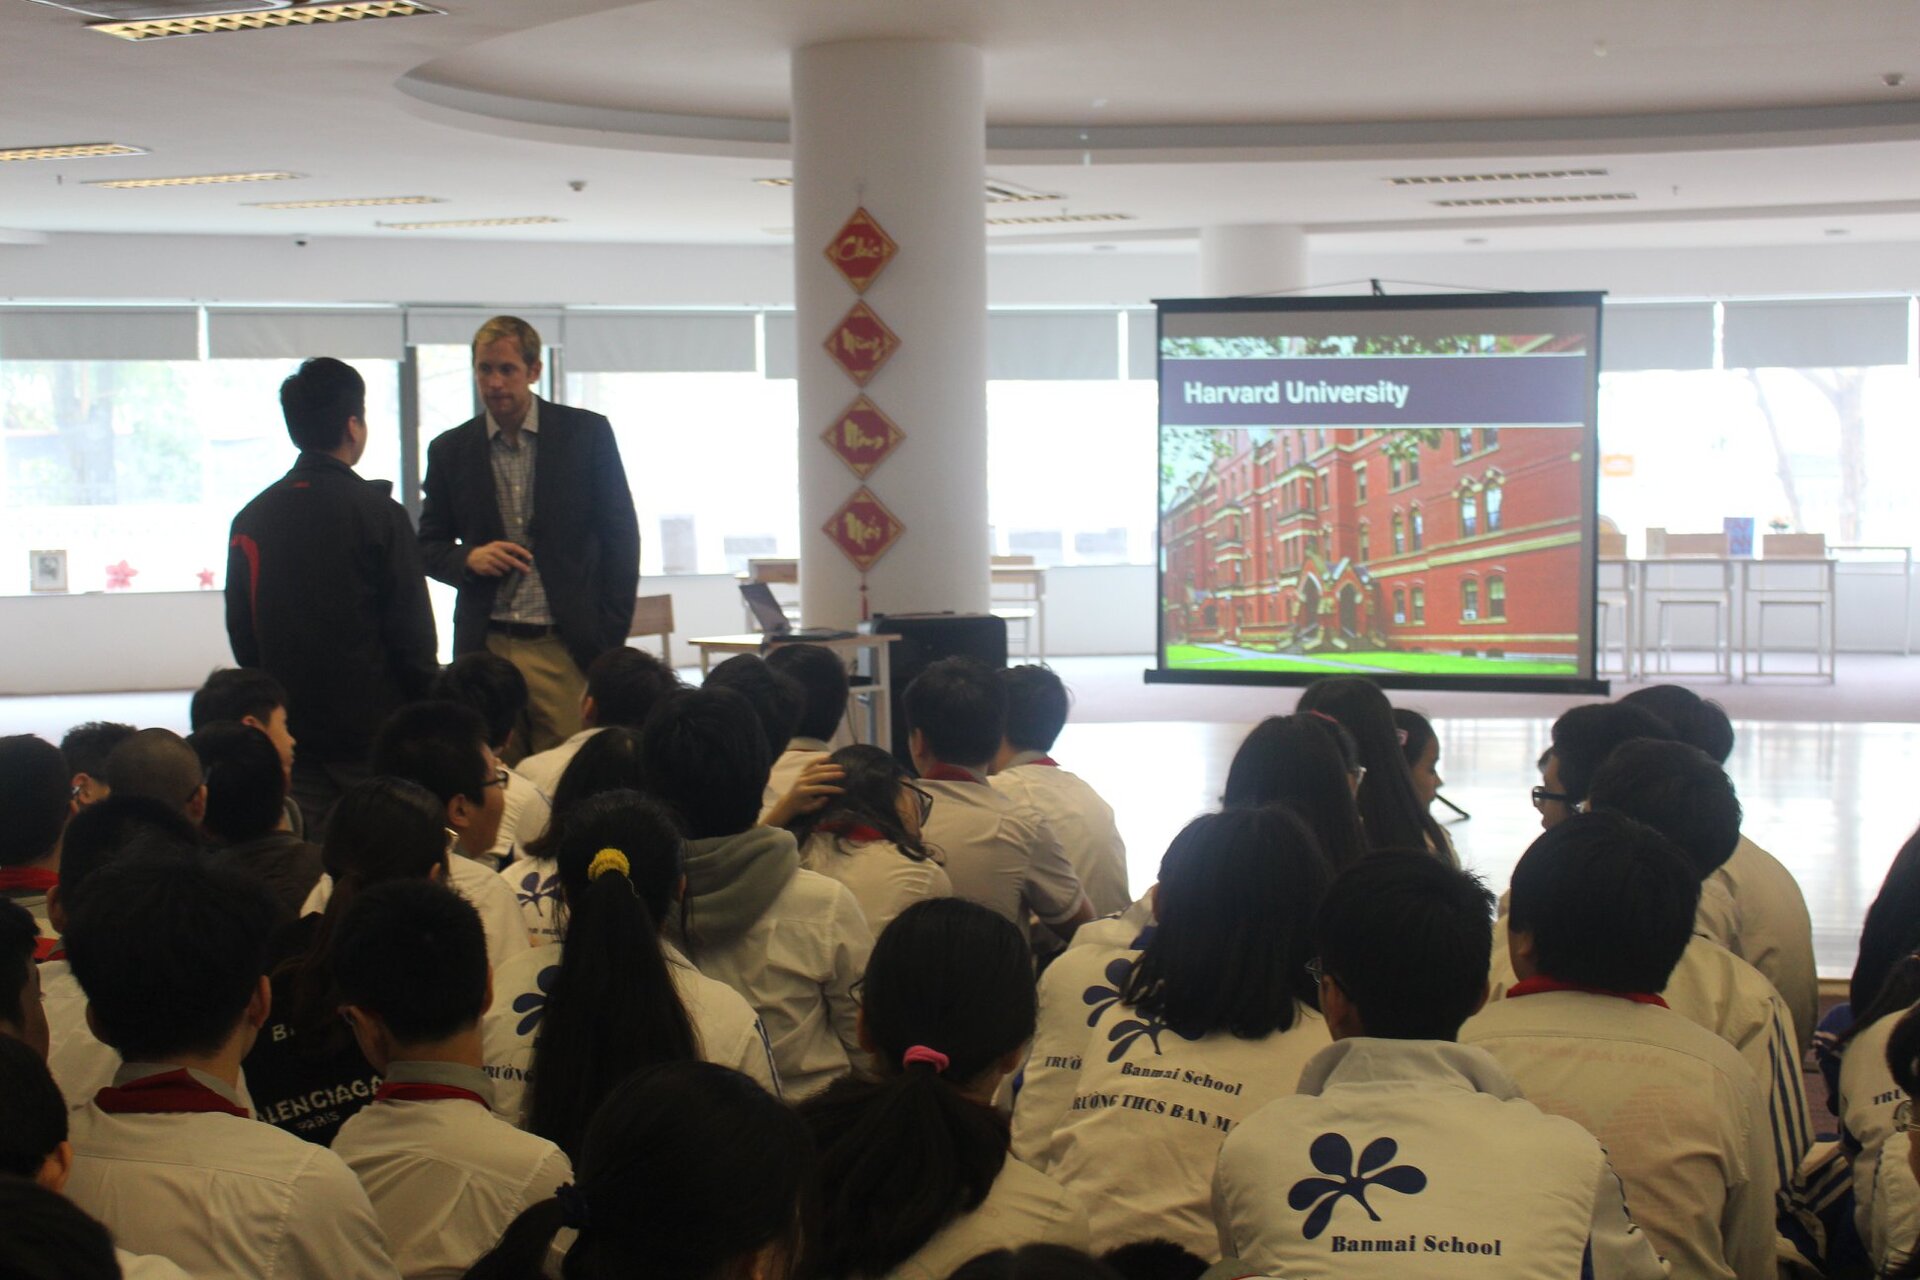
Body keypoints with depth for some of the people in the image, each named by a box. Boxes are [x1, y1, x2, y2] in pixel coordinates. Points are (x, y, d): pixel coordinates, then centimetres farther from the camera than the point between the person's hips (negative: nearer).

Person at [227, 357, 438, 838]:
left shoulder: (251, 519, 5)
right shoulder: (379, 513, -9)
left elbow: (240, 631, 10)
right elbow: (411, 632, -9)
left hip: (288, 731, 5)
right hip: (373, 729, -4)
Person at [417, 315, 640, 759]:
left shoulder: (587, 433, 3)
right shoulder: (450, 450, 9)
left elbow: (621, 537, 4)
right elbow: (429, 546, 15)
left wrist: (610, 637, -2)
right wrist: (469, 559, -8)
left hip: (568, 650, -2)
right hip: (486, 649, 2)